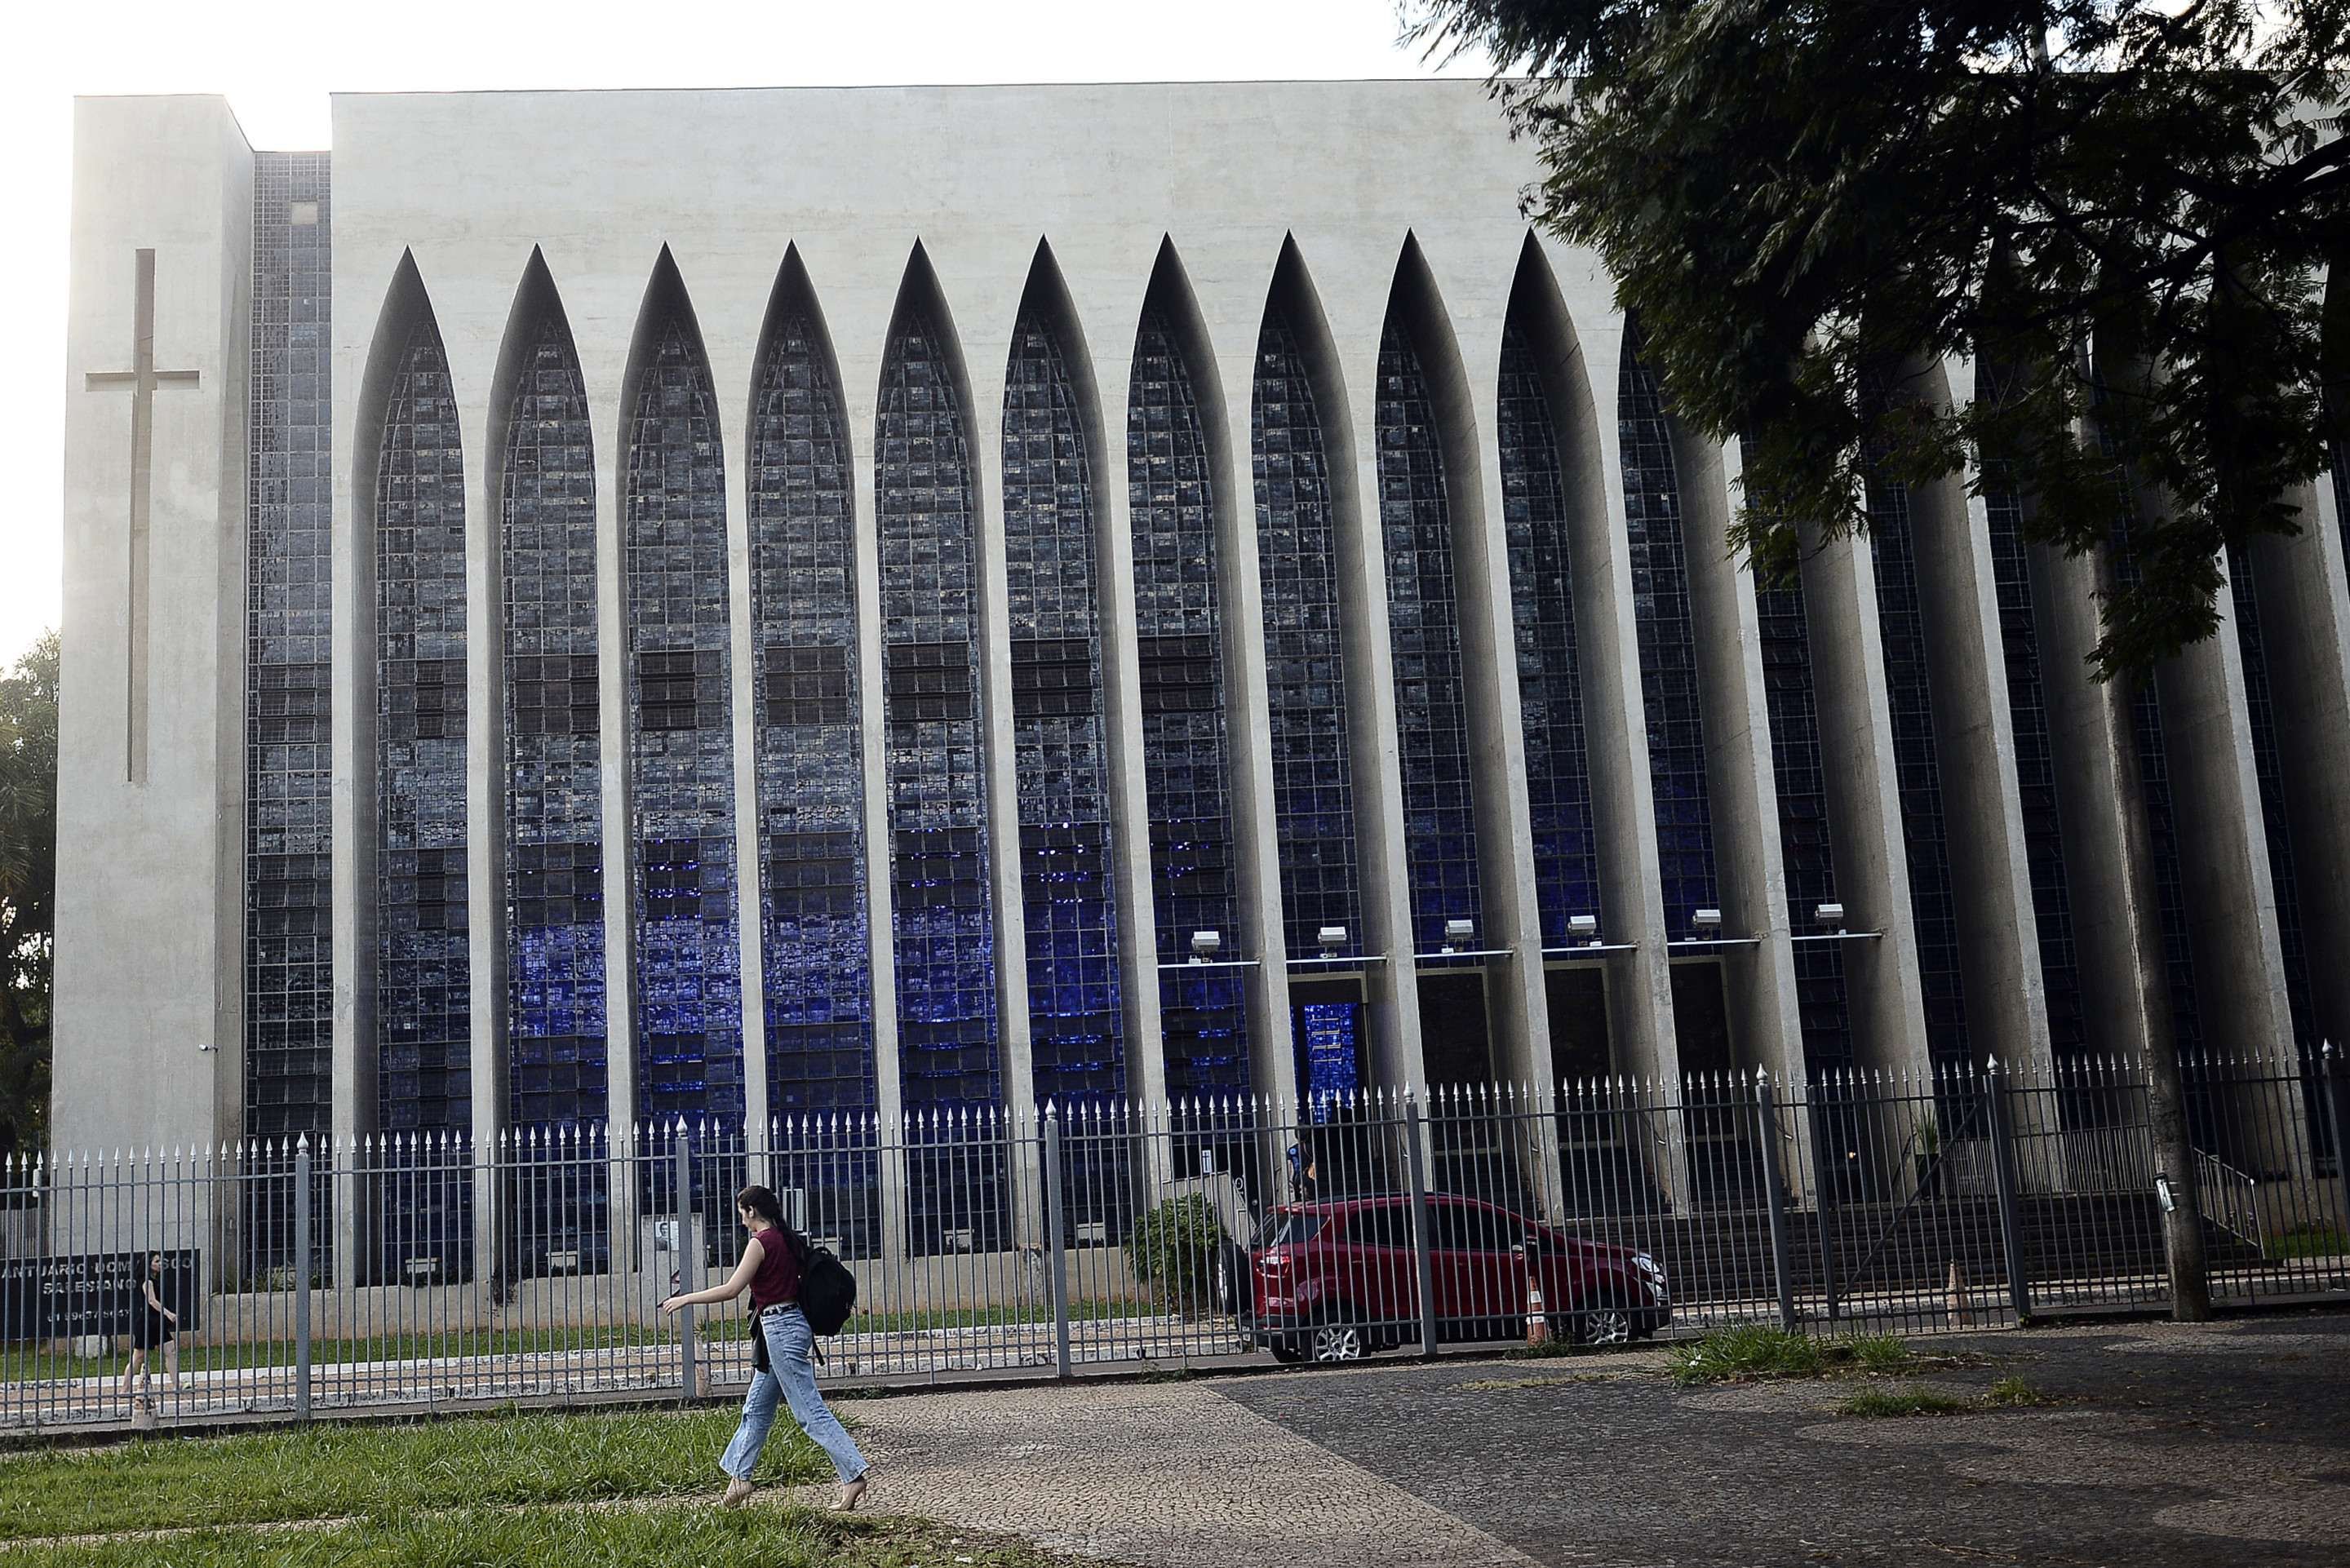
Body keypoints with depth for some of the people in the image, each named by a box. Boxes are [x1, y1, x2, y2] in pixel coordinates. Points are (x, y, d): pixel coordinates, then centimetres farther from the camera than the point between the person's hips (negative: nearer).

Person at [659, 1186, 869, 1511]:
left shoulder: (760, 1242, -13)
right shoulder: (785, 1240, 12)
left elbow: (731, 1290, -15)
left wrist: (685, 1299, -5)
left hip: (779, 1329, -10)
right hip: (793, 1323, 10)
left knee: (810, 1411, -9)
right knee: (756, 1409, 17)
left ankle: (854, 1474, -12)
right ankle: (738, 1477, 24)